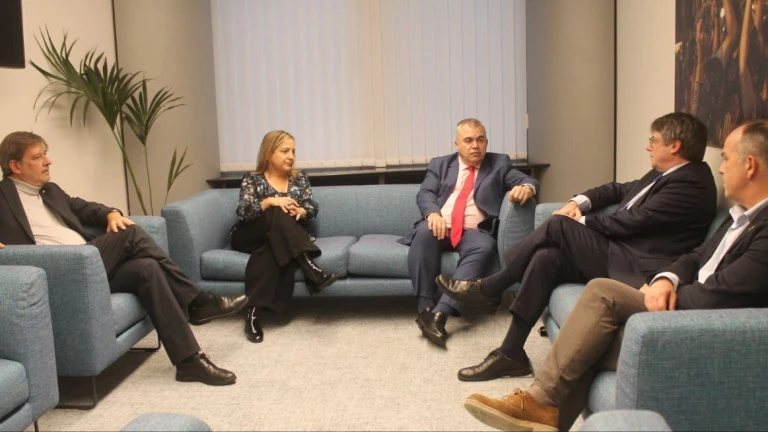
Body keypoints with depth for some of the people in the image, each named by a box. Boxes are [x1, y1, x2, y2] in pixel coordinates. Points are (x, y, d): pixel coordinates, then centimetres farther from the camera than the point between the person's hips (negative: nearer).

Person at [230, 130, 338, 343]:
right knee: (278, 213, -36)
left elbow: (313, 208, 2)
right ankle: (311, 270, -48)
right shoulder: (252, 180, 3)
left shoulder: (299, 178, 13)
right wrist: (270, 201, -30)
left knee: (270, 253, -37)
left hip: (281, 239, 3)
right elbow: (243, 211, -12)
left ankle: (254, 311, -43)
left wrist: (300, 211, -24)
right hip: (251, 237, -3)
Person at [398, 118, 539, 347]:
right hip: (440, 226, 1)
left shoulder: (500, 164, 18)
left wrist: (526, 187, -20)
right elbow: (425, 193, 6)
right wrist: (433, 212, -18)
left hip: (474, 232, 0)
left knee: (484, 246, -35)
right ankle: (425, 308, -31)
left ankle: (440, 313, -44)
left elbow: (527, 180, 7)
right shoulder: (440, 164, 19)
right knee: (424, 231, -34)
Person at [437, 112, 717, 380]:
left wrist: (578, 221, -2)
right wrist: (580, 202, 6)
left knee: (559, 226, -18)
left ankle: (488, 290, -5)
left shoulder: (691, 184, -13)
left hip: (631, 269, -9)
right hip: (616, 252, 9)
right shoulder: (664, 174, 18)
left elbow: (629, 222, -17)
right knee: (546, 257, -12)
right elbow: (619, 190, 26)